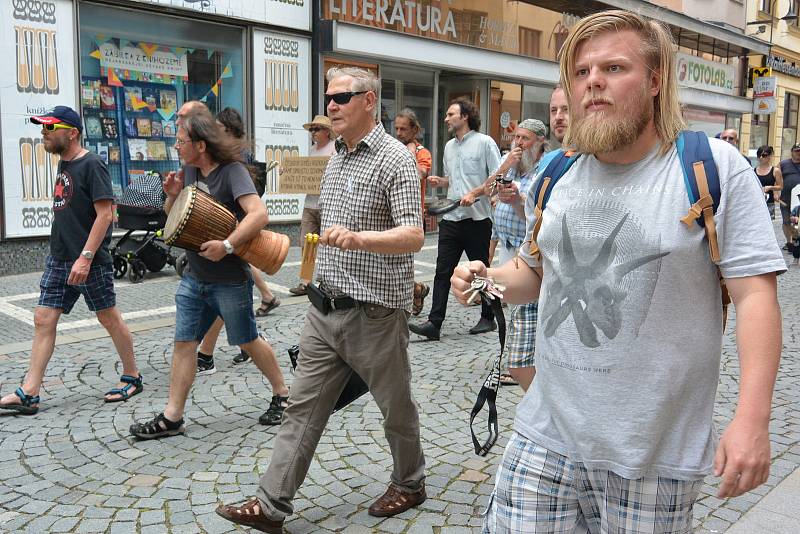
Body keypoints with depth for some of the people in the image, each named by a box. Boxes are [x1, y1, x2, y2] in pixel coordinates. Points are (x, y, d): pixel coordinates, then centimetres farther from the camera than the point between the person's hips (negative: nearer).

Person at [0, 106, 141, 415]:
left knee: (109, 319, 4)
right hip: (58, 259, 8)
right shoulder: (64, 164, 13)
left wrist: (85, 257, -23)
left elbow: (105, 214, -18)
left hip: (89, 262, -8)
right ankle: (28, 395, 8)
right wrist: (63, 252, 17)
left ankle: (132, 377, 20)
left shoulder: (91, 165, -12)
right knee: (43, 320, 4)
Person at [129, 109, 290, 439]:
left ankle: (281, 395, 28)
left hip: (230, 280, -7)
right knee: (183, 343, 5)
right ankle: (172, 418, 12)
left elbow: (259, 214, -31)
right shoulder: (189, 171, 5)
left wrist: (227, 245, -35)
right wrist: (173, 195, -5)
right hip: (194, 278, 7)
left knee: (247, 341, 8)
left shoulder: (232, 171, -18)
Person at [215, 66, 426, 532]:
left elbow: (414, 236, -22)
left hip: (374, 314, -7)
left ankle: (410, 485, 33)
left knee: (396, 406, 11)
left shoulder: (394, 158, -13)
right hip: (326, 309, 7)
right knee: (304, 407, 7)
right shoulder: (337, 156, 13)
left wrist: (358, 239, -37)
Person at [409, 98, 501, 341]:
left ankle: (488, 318, 22)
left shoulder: (484, 142, -4)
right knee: (443, 270, -1)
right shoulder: (449, 146, 16)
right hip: (451, 218, 6)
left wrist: (474, 193, -19)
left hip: (477, 218, -6)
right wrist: (440, 181, 6)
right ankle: (434, 323, -2)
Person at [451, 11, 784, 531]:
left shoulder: (714, 167, -8)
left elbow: (755, 295, -11)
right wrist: (487, 279, -2)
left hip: (654, 452, -4)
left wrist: (752, 418, -20)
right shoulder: (560, 175, 7)